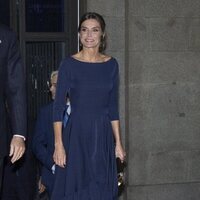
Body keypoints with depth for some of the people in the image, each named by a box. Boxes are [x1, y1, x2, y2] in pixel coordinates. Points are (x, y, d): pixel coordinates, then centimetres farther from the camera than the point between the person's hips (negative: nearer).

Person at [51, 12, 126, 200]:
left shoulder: (111, 64, 5)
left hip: (103, 135, 3)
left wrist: (118, 142, 6)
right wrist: (58, 145, -14)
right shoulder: (69, 64, -5)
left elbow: (113, 107, 10)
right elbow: (58, 106, -7)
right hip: (76, 135, -3)